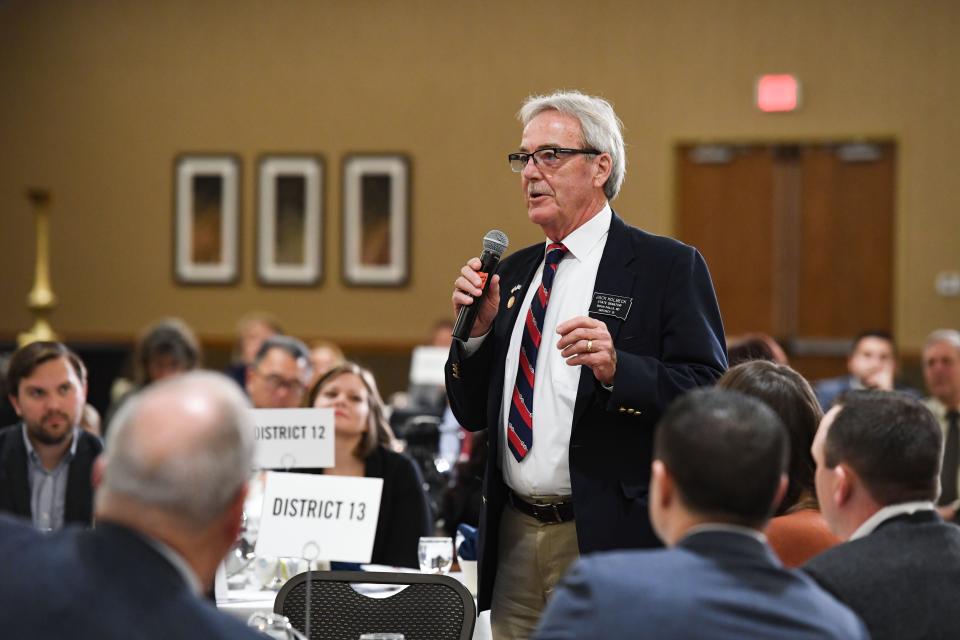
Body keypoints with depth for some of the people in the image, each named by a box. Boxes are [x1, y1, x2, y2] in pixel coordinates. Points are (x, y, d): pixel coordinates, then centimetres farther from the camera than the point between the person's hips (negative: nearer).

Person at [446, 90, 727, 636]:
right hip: (514, 540, 6)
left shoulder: (669, 267, -4)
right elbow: (473, 415, 16)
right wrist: (477, 329, 0)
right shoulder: (514, 272, 15)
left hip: (609, 541, -6)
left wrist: (618, 369, -26)